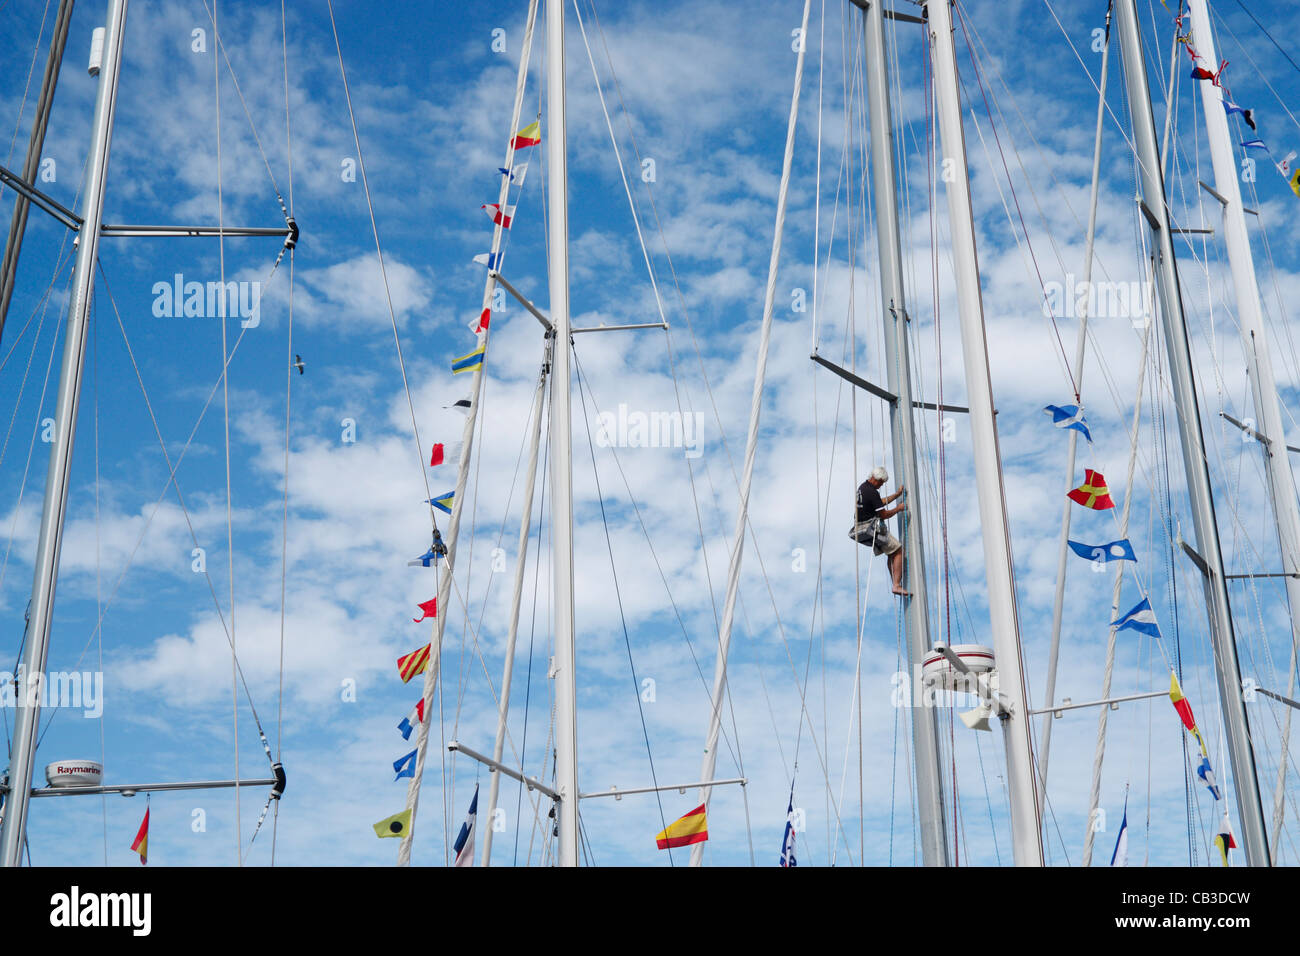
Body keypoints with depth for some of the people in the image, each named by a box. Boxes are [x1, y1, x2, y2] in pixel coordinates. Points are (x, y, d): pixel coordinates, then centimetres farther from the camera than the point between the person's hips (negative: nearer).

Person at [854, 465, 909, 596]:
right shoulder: (872, 492, -18)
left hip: (862, 529, 10)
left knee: (892, 552, 19)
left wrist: (897, 494, 24)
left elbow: (880, 502, 27)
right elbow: (883, 514, -17)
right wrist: (899, 509, -2)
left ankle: (895, 584, 17)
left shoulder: (862, 487, 15)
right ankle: (897, 585, -13)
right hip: (873, 528, -10)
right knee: (898, 551, -4)